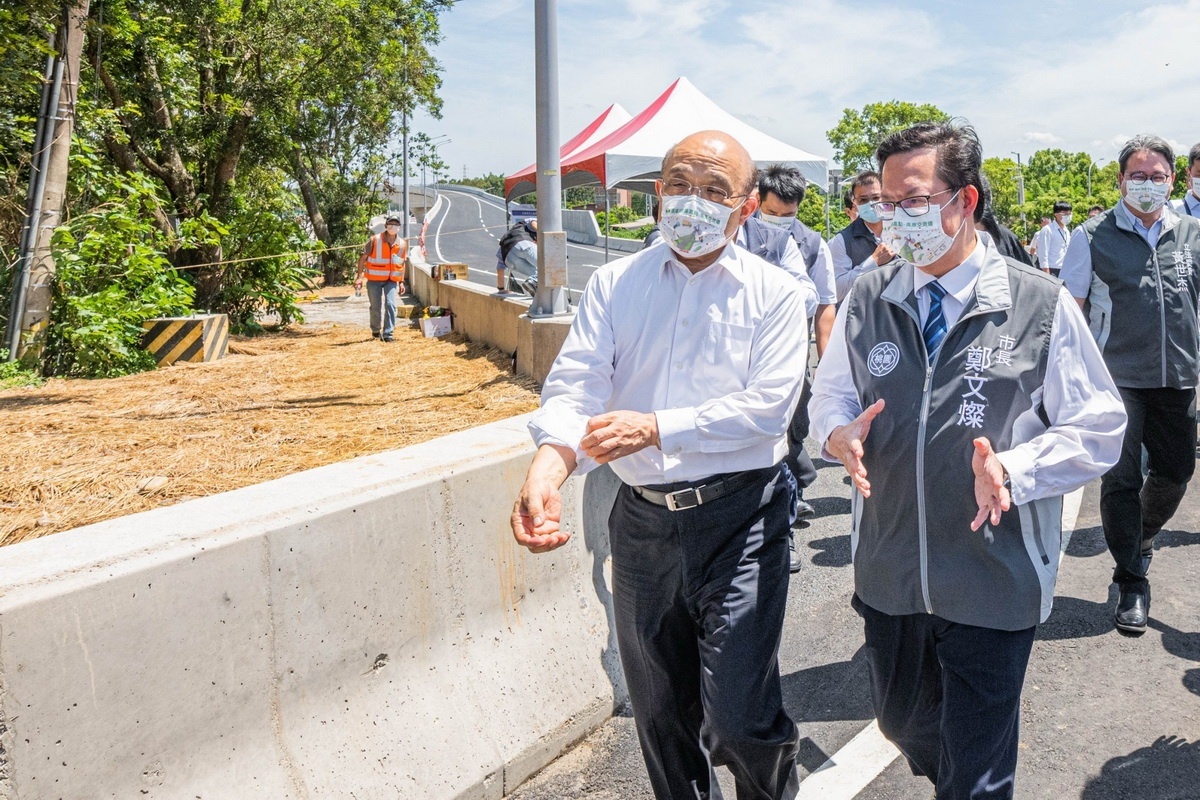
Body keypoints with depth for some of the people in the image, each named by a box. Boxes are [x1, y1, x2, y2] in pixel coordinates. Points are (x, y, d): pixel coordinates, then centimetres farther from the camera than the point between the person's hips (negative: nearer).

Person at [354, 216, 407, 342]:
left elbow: (402, 264, 10)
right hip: (374, 279, -2)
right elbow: (363, 258, -6)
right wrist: (359, 277, -11)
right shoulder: (374, 240, -11)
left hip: (392, 280, 2)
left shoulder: (402, 244, -1)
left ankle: (388, 333, -8)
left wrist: (401, 282, 9)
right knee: (376, 307, 6)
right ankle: (375, 330, 30)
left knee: (390, 305, -13)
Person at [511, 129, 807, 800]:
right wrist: (550, 463, -27)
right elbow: (576, 382, -7)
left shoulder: (775, 294, -1)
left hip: (738, 521, -3)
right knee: (660, 715, 16)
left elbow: (767, 407, -12)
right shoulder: (614, 284, 6)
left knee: (739, 718, -5)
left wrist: (656, 428, -21)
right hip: (642, 519, 3)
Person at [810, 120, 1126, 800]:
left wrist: (1012, 470, -23)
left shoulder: (1042, 305, -9)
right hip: (889, 573, 4)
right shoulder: (867, 300, 1)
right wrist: (839, 432, -14)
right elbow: (829, 395, 10)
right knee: (901, 721, 26)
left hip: (994, 583, -4)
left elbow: (1098, 429, -5)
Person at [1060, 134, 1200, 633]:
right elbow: (1071, 308, -1)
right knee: (1121, 479, -2)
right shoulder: (1093, 236, -3)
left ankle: (1142, 535, 44)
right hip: (1117, 377, -4)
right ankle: (1131, 583, 11)